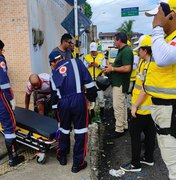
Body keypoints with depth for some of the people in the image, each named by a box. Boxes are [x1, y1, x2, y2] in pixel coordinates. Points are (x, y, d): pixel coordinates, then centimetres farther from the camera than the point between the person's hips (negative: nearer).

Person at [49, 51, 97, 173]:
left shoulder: (54, 73, 17)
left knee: (64, 129, 24)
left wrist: (56, 110, 27)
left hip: (63, 102, 4)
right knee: (80, 131, 9)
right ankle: (78, 163, 18)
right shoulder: (76, 62, 8)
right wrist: (92, 97, 9)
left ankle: (62, 157, 40)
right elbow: (88, 81, -1)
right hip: (78, 99, -3)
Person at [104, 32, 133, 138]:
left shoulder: (126, 51, -17)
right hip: (119, 82, 11)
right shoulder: (123, 50, 14)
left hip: (120, 84, -11)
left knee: (118, 106, -5)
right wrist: (112, 67, 8)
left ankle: (119, 129, 3)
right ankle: (124, 126, 28)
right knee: (122, 105, 17)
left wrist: (112, 69, -17)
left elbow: (127, 68, -26)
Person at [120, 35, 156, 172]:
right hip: (150, 107, 10)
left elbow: (145, 90, -24)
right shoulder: (146, 62, 10)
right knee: (149, 132, 17)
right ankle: (149, 158, 32)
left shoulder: (149, 66, -22)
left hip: (143, 108, -10)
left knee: (135, 134, 1)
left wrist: (135, 106, -18)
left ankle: (135, 164, 12)